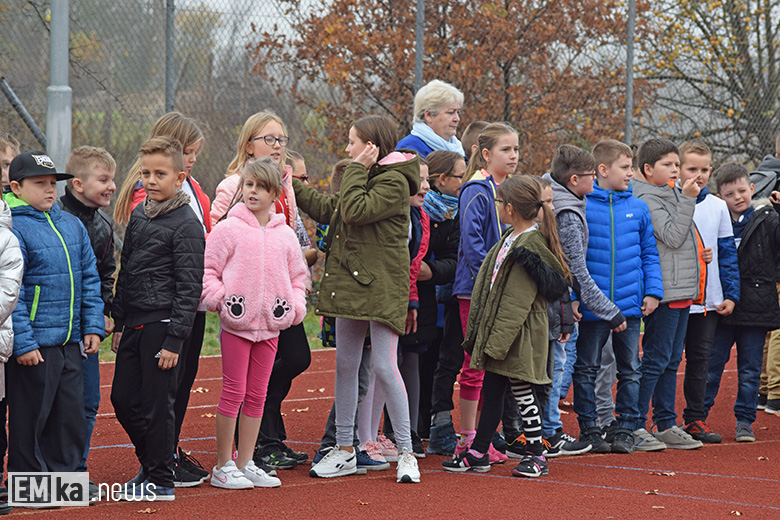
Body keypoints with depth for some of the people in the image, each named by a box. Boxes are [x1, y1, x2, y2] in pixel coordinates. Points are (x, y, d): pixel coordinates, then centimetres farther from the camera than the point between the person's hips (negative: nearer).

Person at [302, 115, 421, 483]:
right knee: (345, 365, 10)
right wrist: (294, 186, 28)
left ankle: (406, 451, -1)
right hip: (350, 281, 9)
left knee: (384, 367, -10)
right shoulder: (365, 177, 16)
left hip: (381, 286, -9)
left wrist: (357, 170, -14)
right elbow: (327, 212, 25)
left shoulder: (393, 181, -12)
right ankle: (345, 451, 17)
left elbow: (355, 211, -24)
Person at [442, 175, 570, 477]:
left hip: (519, 334, -9)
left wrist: (497, 340, -21)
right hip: (498, 330, 9)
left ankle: (536, 455, 8)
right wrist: (480, 333, 16)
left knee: (522, 392, -2)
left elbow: (518, 301, -21)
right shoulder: (510, 238, 12)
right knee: (491, 391, 13)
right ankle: (478, 453, 20)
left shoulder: (531, 244, -18)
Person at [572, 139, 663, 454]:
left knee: (630, 369, 7)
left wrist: (653, 291, 2)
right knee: (586, 369, 6)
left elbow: (649, 253, 11)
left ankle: (625, 428, 16)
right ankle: (588, 427, 16)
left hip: (630, 306, 3)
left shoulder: (638, 208, 5)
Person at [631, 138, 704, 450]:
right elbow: (672, 237, -19)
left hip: (683, 292, 9)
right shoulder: (647, 200, -11)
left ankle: (666, 425, 16)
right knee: (655, 360, -8)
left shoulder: (672, 195, 17)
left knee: (671, 361, 12)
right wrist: (688, 199, -20)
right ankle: (634, 428, -4)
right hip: (664, 293, -9)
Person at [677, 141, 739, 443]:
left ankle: (695, 419, 15)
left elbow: (728, 253, 11)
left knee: (700, 360, 8)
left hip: (708, 300, 4)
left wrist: (731, 294, 5)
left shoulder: (718, 207, 8)